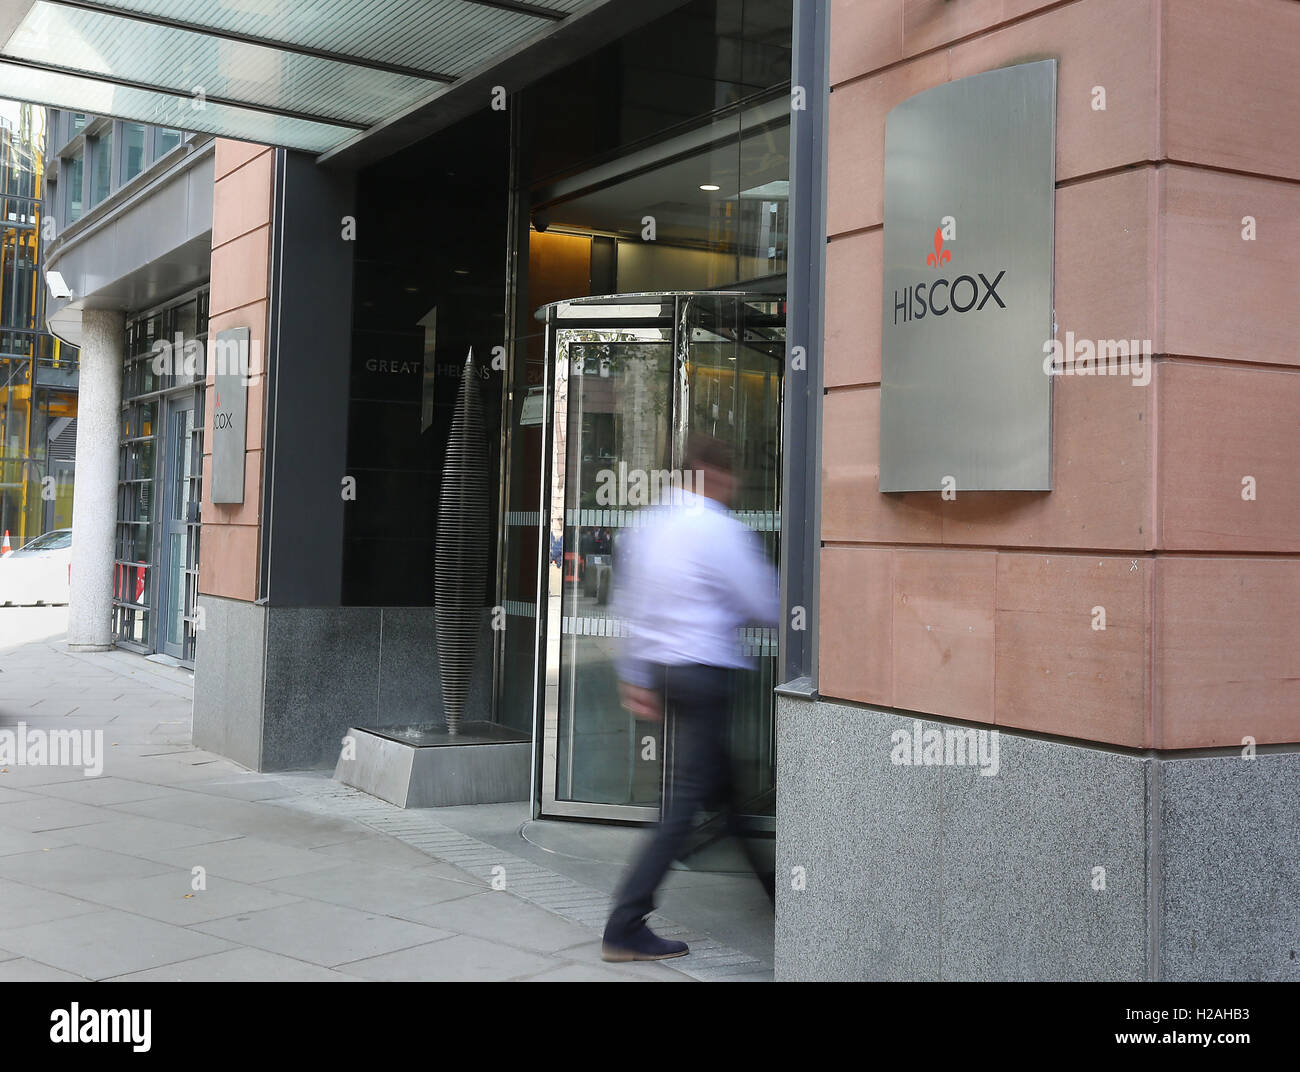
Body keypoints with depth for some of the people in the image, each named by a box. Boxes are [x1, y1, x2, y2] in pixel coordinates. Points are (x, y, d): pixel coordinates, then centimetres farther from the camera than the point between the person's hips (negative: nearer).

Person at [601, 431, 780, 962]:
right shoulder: (722, 530, -14)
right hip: (706, 672, -9)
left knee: (719, 783, 18)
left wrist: (635, 679, 20)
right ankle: (625, 927, -2)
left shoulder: (649, 527, 11)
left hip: (661, 668, 9)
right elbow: (767, 608, -11)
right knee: (683, 804, -4)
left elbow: (630, 604, 15)